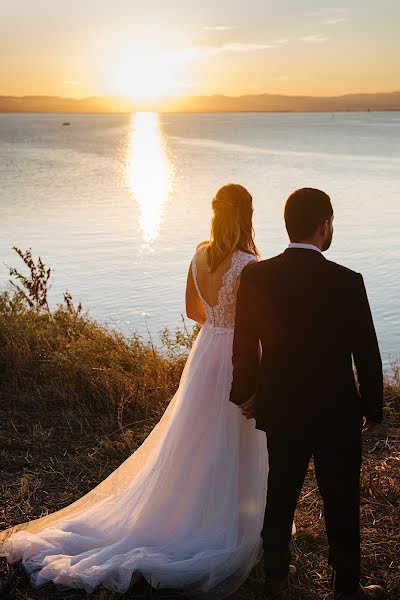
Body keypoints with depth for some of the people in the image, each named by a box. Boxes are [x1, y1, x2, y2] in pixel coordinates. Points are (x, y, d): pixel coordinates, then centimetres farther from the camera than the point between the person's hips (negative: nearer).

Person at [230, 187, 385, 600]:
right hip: (336, 414, -3)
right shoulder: (347, 282, -17)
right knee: (341, 502, 13)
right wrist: (372, 408, 4)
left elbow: (244, 347, -1)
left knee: (280, 495, 17)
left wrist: (246, 394, 15)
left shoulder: (256, 277, -8)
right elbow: (366, 352, -11)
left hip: (280, 410, 3)